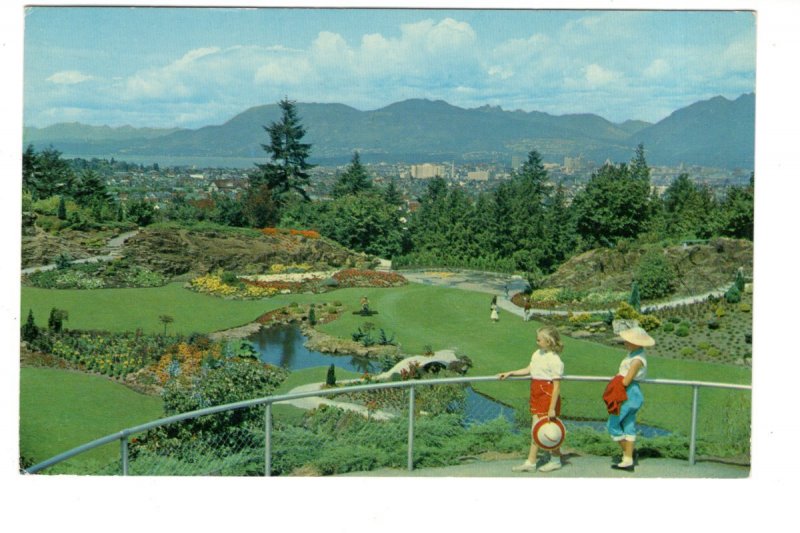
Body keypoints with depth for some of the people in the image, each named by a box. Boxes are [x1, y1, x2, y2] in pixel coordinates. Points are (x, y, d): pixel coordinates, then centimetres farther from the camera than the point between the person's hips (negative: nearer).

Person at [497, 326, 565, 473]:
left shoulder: (555, 360, -17)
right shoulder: (537, 354, 8)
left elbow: (557, 386, -17)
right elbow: (529, 369, 23)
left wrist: (552, 408, -19)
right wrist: (509, 373, 19)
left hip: (548, 396, -8)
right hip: (536, 395, 8)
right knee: (535, 430, 8)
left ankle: (555, 460, 20)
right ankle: (530, 462, 11)